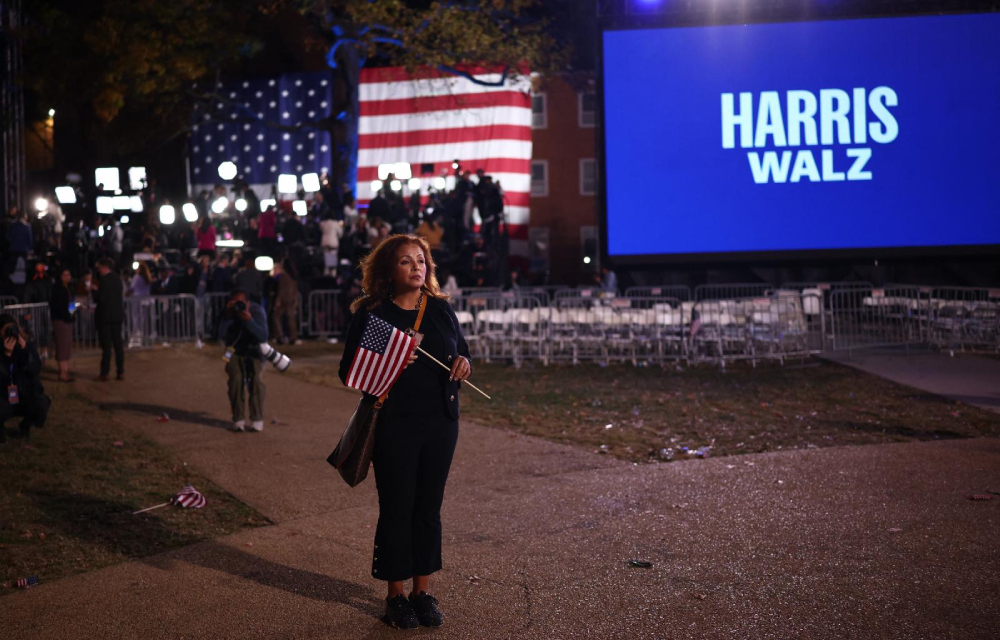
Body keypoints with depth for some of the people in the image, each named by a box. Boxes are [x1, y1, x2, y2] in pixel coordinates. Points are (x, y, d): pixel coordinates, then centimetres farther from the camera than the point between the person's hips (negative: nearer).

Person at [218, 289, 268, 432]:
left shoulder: (257, 311, -21)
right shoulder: (228, 312, -15)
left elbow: (263, 337, -30)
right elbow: (223, 335, -26)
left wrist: (249, 321, -42)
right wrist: (228, 317, -38)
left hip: (253, 351, -1)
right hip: (234, 352, 1)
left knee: (255, 379, -24)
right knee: (236, 378, -23)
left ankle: (257, 420, -16)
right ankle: (238, 419, -14)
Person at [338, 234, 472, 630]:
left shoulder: (441, 309, 7)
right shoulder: (371, 312, -4)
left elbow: (462, 352, 16)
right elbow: (348, 371, -3)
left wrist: (464, 363, -7)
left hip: (440, 423, 4)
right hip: (394, 426, -3)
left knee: (429, 507, 10)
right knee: (396, 508, 3)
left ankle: (423, 590, 21)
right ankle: (396, 593, 17)